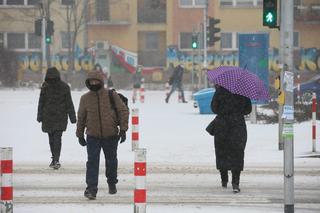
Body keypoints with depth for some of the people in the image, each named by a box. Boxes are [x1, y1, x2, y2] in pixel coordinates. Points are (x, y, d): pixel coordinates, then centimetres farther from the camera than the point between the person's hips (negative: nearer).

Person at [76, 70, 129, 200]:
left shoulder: (112, 95, -4)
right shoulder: (85, 98, 1)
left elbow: (123, 111, -2)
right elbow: (81, 117, 12)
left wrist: (123, 129, -9)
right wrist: (80, 134, 14)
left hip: (111, 136, 0)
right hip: (93, 136, 0)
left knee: (111, 161, 14)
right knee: (92, 162, -12)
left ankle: (112, 183, 36)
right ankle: (91, 189, -14)